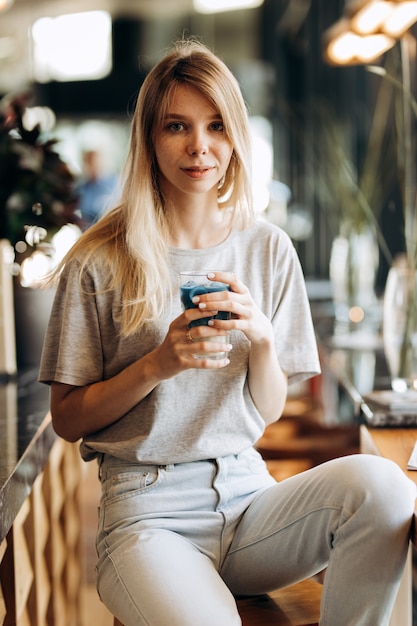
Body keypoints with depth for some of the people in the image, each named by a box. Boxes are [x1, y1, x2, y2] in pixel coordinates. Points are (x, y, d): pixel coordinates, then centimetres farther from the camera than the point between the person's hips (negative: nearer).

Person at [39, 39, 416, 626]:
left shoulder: (269, 249, 7)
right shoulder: (99, 262, -2)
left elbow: (268, 411, 10)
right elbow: (67, 420, 1)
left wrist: (261, 340, -10)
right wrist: (157, 364, -14)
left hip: (246, 492, 4)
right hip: (147, 509, -4)